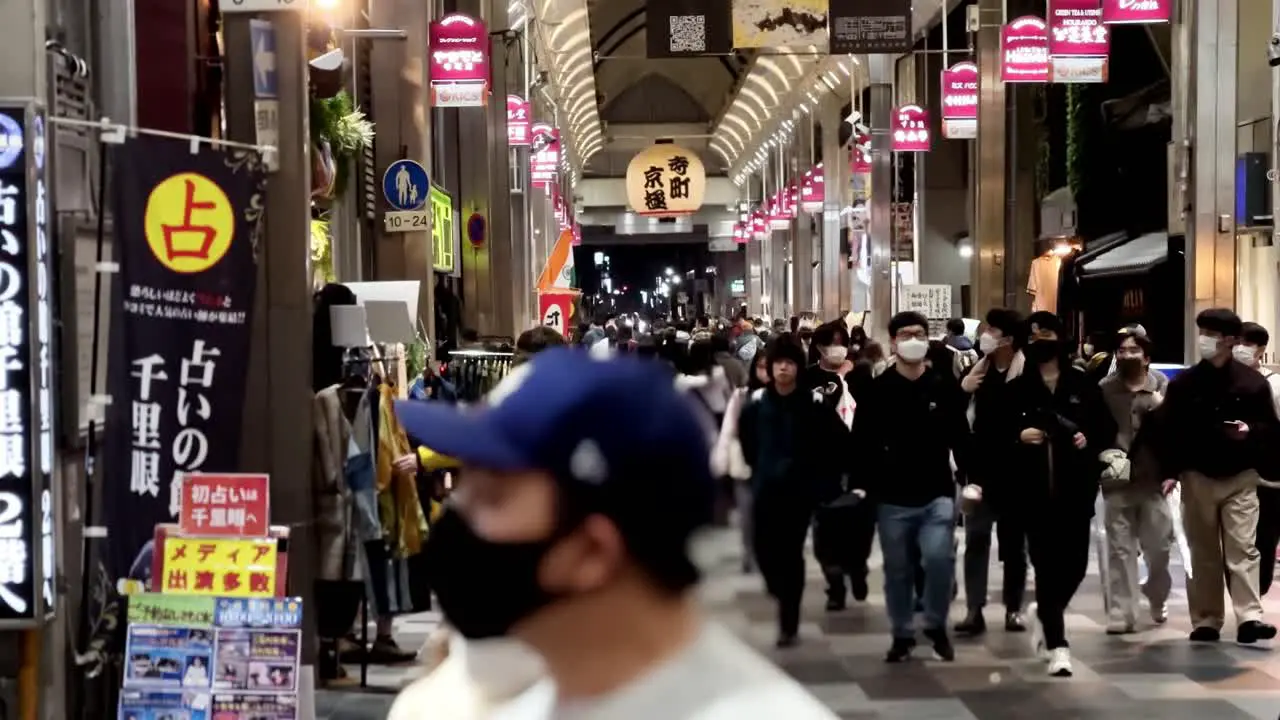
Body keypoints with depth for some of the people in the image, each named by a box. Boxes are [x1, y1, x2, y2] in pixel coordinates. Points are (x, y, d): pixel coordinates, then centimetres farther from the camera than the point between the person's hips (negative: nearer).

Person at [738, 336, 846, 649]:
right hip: (765, 489, 3)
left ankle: (789, 623, 6)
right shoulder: (757, 402, 0)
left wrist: (822, 476, -1)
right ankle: (780, 590, 32)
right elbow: (746, 436, 17)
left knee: (791, 553, -2)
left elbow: (839, 439, -5)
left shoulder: (813, 403, -10)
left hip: (799, 489, -3)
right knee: (763, 547, 0)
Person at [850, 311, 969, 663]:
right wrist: (859, 484, -10)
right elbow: (863, 442, -1)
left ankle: (936, 624, 8)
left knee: (939, 557, -16)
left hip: (937, 494, 0)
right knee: (898, 570, 8)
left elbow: (960, 437, 5)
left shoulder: (946, 386, 2)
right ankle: (903, 634, 24)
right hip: (893, 498, 0)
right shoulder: (876, 390, -2)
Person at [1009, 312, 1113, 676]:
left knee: (1075, 563, 4)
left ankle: (1045, 615, 34)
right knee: (1047, 566, -4)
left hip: (1076, 489, 2)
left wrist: (1089, 439, -9)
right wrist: (1018, 436, -15)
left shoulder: (1083, 384, 6)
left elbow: (1107, 428, 10)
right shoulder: (1015, 387, 2)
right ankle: (1057, 645, 2)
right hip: (1035, 491, -2)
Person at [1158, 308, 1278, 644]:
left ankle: (1249, 618, -13)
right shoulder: (1184, 383, 2)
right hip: (1197, 477, 1)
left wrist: (1252, 430, -17)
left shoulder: (1252, 381, 0)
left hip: (1240, 478, -1)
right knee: (1203, 553, 6)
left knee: (1243, 549, -8)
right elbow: (1168, 430, 0)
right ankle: (1206, 620, 11)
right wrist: (1170, 472, -7)